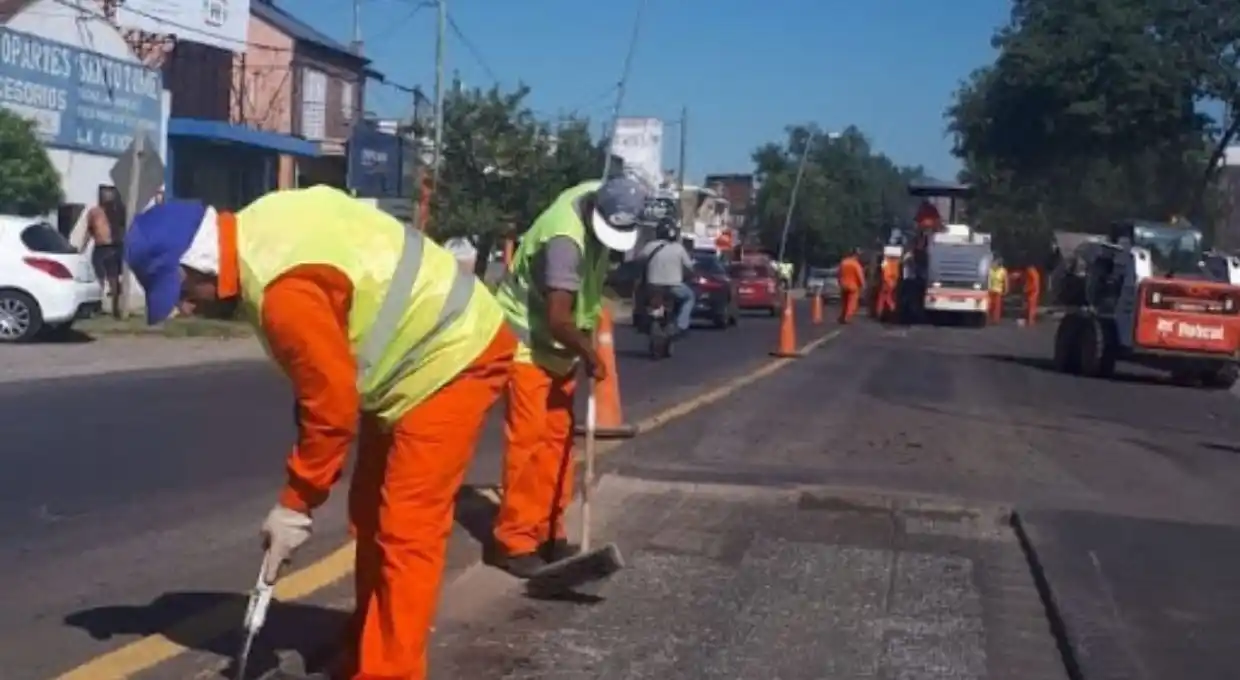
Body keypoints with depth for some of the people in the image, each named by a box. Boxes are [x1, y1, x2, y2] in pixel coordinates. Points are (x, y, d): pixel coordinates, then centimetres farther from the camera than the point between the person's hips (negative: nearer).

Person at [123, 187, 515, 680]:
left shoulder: (283, 290, -30)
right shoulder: (260, 227, -1)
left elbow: (332, 409, -23)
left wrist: (296, 504, -10)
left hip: (453, 358, -10)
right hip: (426, 346, 11)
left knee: (405, 532, -11)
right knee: (372, 519, 16)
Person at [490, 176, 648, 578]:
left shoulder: (601, 196, -6)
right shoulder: (565, 240, -33)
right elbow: (558, 319, -34)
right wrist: (591, 355, -17)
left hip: (560, 343, 9)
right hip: (528, 338, -9)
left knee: (557, 438, 10)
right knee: (528, 439, -11)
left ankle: (548, 534, 17)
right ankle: (513, 542, -6)